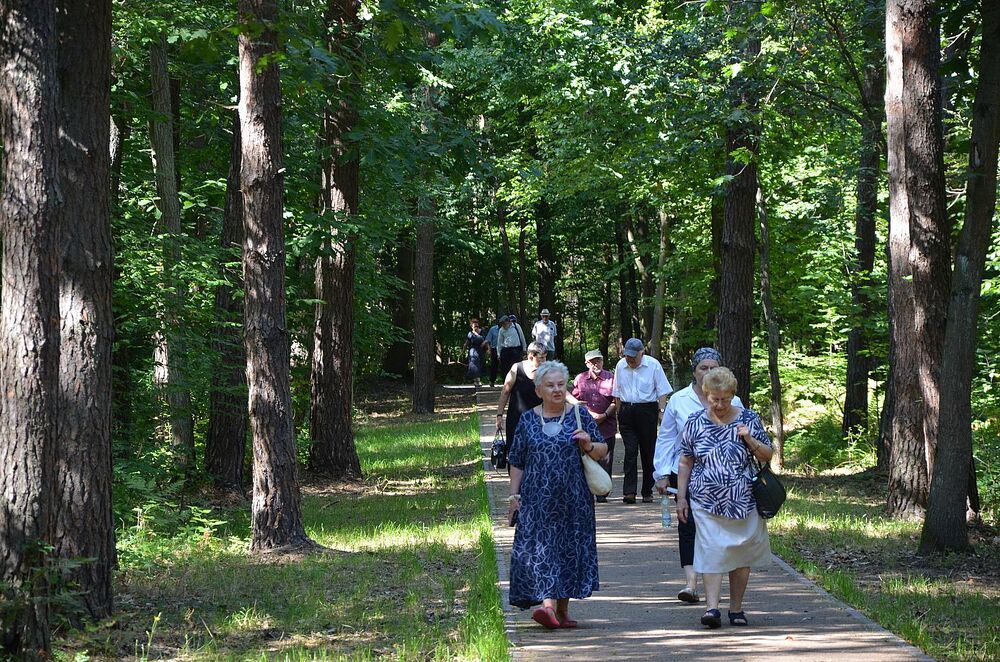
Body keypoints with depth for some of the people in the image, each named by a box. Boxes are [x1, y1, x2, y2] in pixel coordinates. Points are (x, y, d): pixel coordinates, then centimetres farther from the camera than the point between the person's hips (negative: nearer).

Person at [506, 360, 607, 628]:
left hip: (573, 498, 0)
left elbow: (602, 450, 8)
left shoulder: (579, 414, 5)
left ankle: (562, 609, 11)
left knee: (568, 549, 2)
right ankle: (548, 605, -18)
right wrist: (514, 496, 4)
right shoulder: (528, 420, 6)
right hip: (538, 499, 0)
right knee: (542, 548, -11)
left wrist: (588, 445, -13)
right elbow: (516, 462, 10)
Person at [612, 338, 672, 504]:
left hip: (647, 410, -2)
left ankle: (647, 492, 11)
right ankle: (629, 491, -12)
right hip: (626, 411, 2)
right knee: (630, 451, -7)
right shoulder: (620, 365, 9)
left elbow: (662, 391, 0)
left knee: (648, 451, 3)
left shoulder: (653, 365, -2)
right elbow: (617, 393, 16)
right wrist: (619, 414, 10)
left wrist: (661, 411, -8)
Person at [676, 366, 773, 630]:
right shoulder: (695, 423, 1)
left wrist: (750, 439, -12)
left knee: (741, 553, 6)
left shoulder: (748, 420, 1)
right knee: (711, 552, -10)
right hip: (706, 502, -1)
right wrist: (681, 498, 4)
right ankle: (712, 607, -15)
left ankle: (736, 608, 16)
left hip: (743, 500, 1)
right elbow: (685, 462, 7)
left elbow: (767, 456, 7)